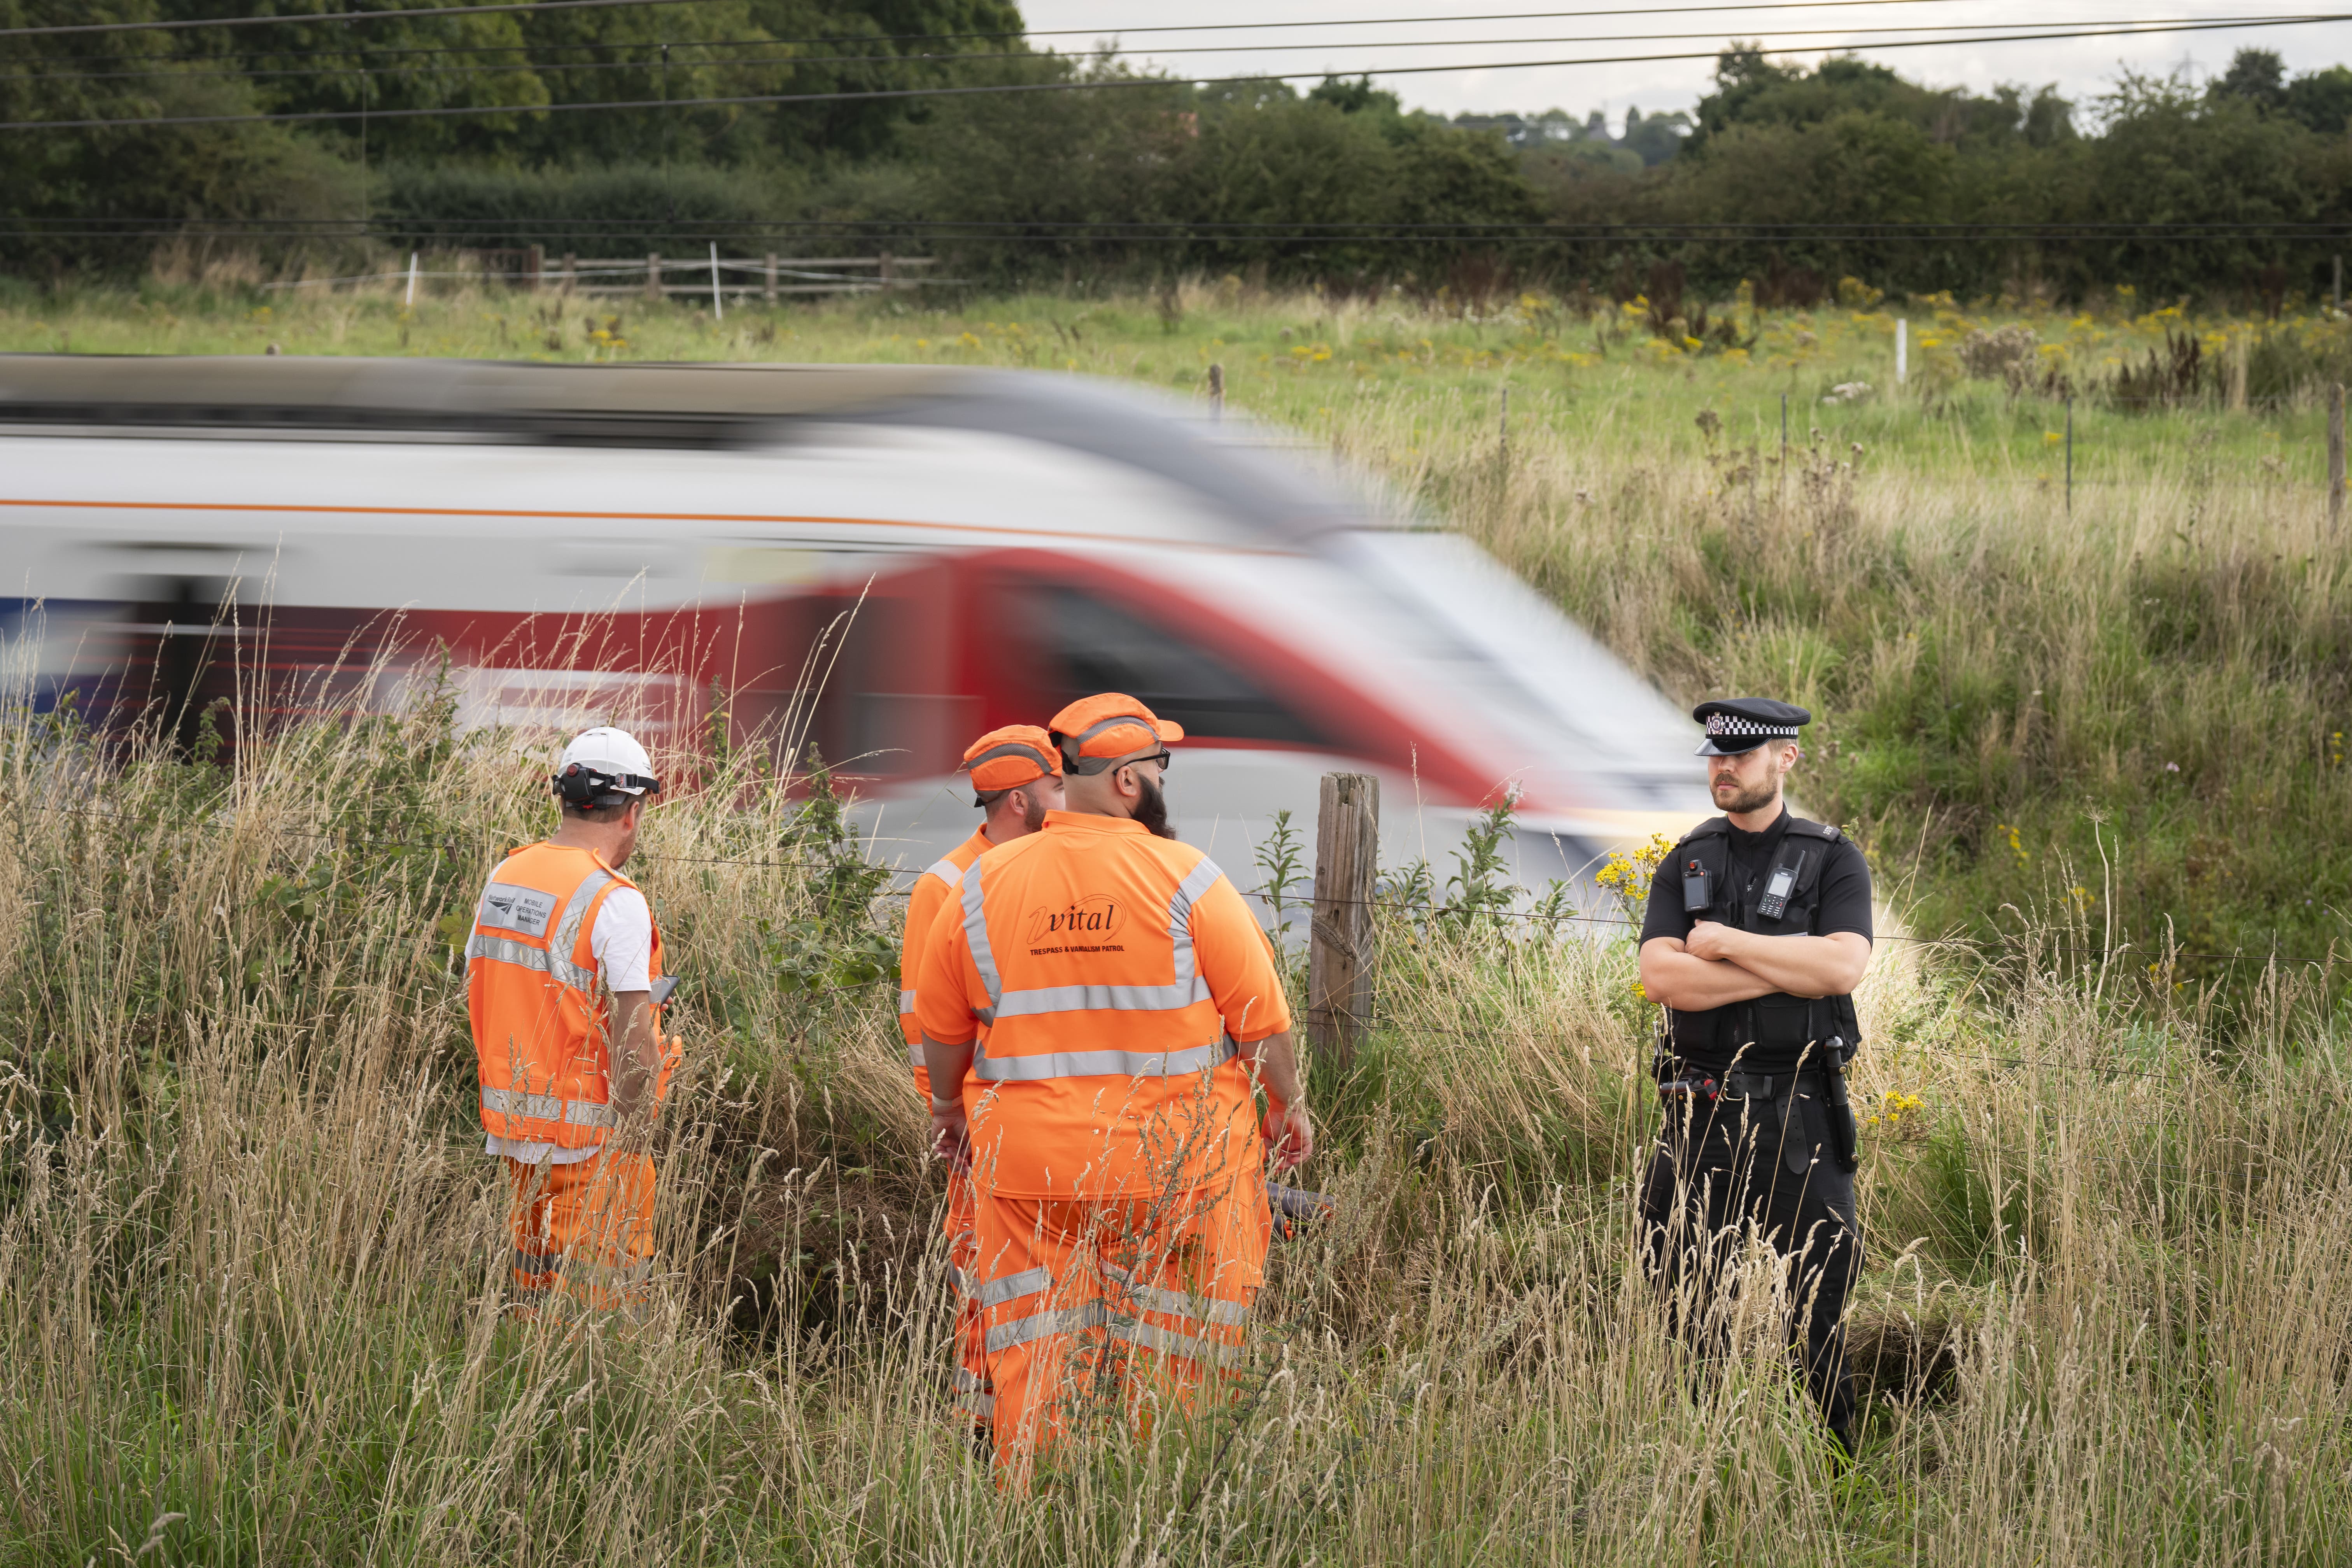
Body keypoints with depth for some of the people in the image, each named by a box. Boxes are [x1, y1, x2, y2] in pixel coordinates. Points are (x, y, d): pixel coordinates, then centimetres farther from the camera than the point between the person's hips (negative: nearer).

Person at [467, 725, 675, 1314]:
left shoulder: (503, 878, 7)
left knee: (536, 1293, 16)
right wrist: (634, 1135, -14)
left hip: (513, 1124, 7)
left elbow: (475, 994, 15)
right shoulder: (614, 901, -16)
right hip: (591, 1133, -7)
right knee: (601, 1291, -3)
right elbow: (633, 1041, -20)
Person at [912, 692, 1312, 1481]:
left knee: (1034, 1362, 8)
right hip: (1176, 1164, -3)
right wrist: (1288, 1105, 13)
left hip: (1029, 1160, 3)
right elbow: (1261, 1018, -3)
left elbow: (942, 1027, 12)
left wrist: (948, 1106, 29)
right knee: (1170, 1362, 5)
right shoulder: (1185, 880, -8)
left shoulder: (982, 886, 2)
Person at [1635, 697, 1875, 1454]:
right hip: (1702, 1110, 3)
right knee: (1685, 1296, 5)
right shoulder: (1686, 863, 9)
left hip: (1799, 1115, -3)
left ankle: (1844, 1467, 5)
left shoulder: (1833, 860, 1)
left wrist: (1727, 945, -13)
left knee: (1822, 1300, -2)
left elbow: (1843, 966, -17)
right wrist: (1789, 970, -13)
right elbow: (1660, 976, -8)